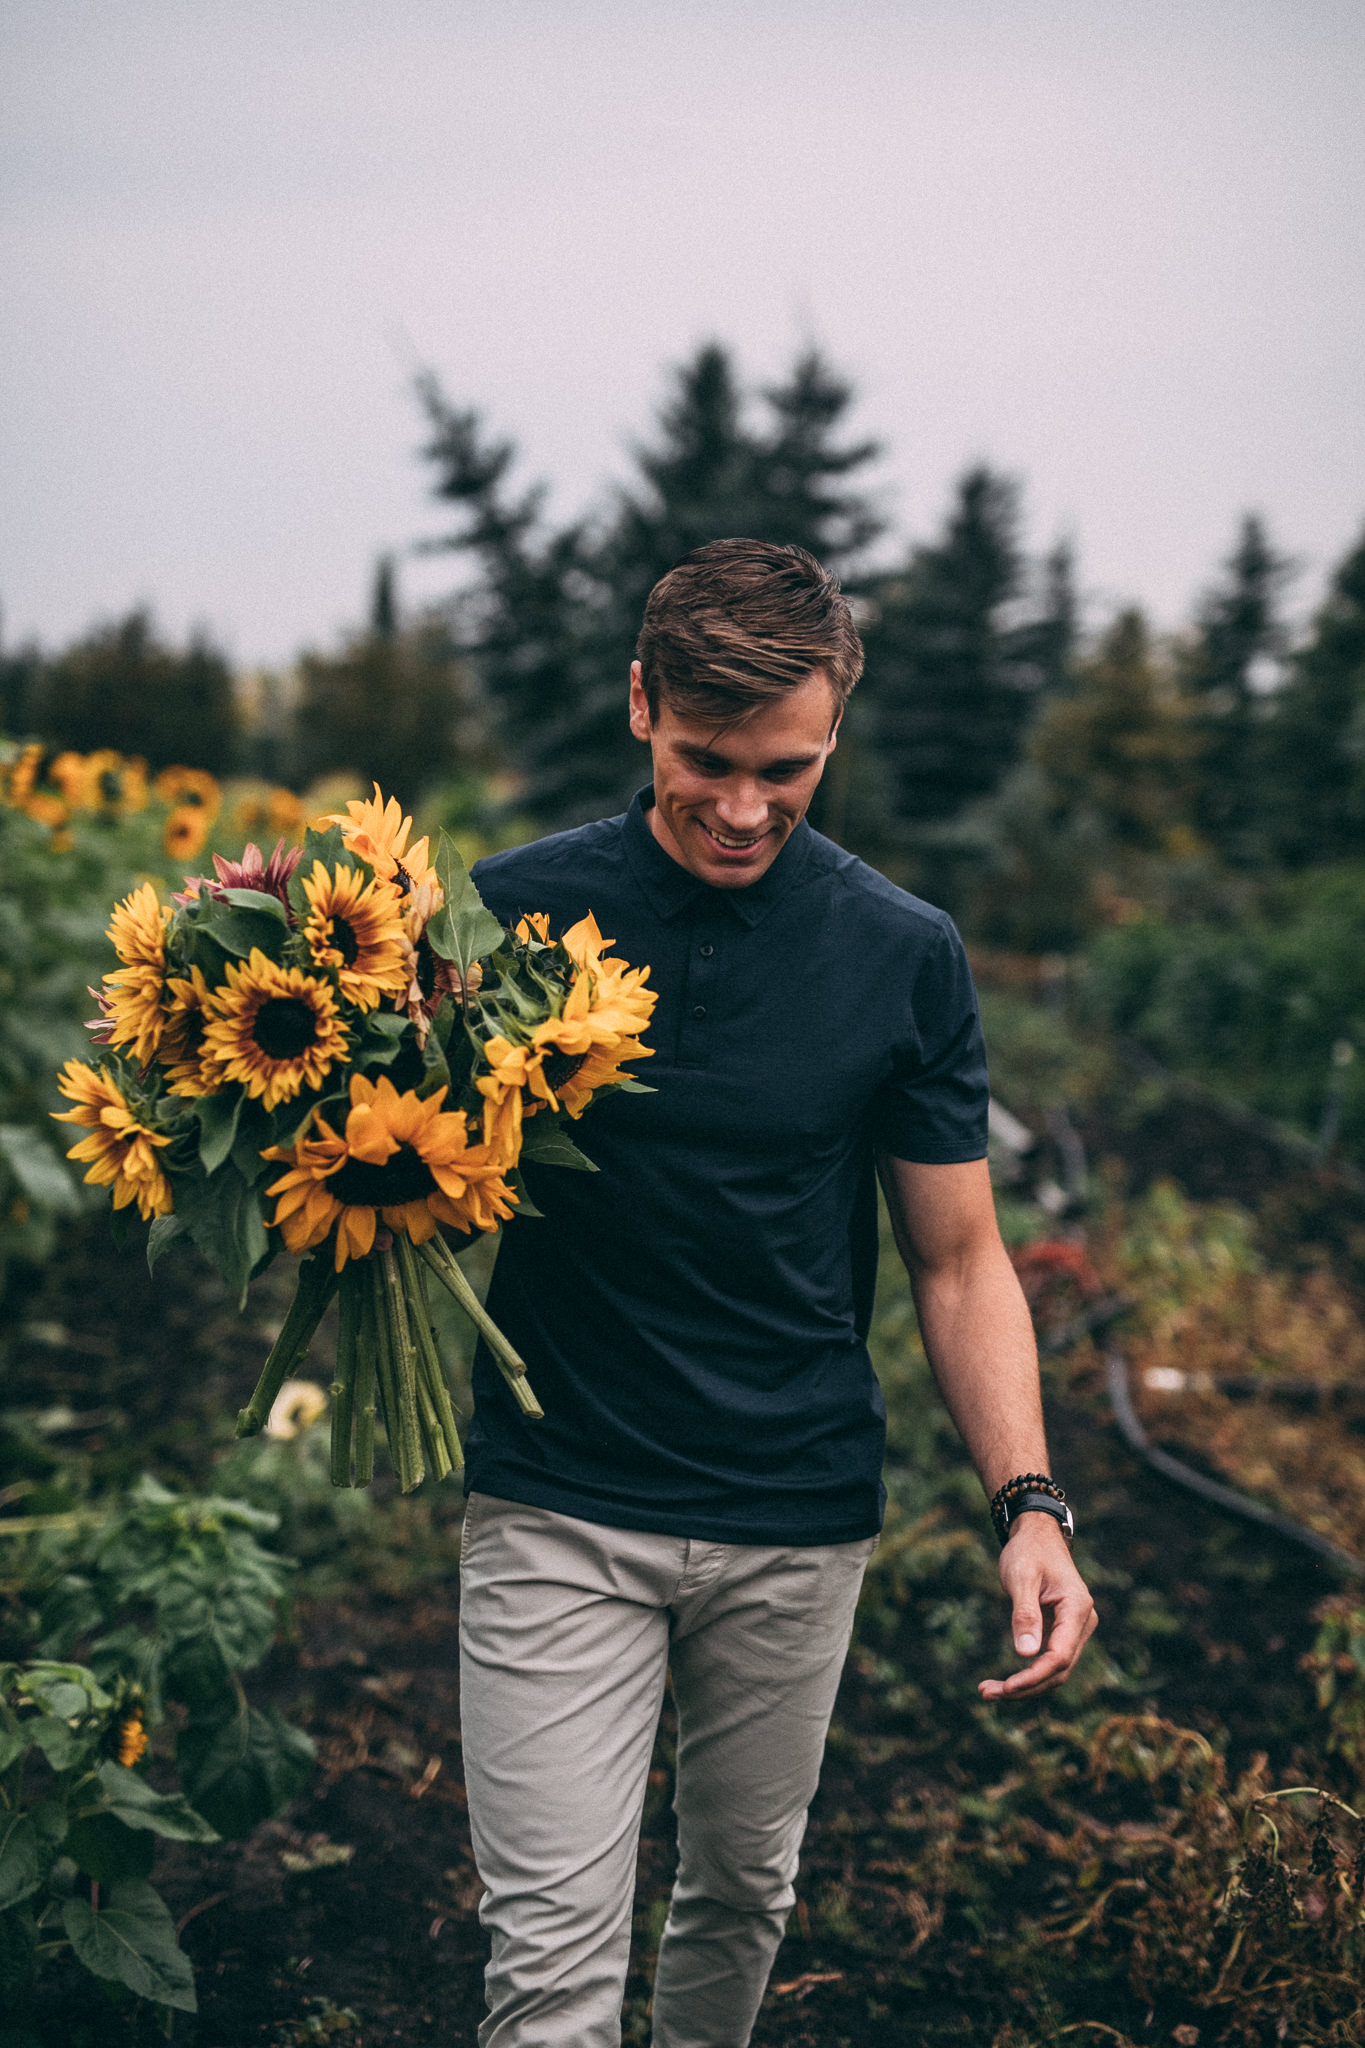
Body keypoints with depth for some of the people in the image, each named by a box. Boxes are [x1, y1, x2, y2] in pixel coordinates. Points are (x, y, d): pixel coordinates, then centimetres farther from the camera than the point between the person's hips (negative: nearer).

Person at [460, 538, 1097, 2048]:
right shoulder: (513, 910, -6)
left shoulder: (903, 957, -4)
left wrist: (1028, 1504, -10)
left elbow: (958, 1260, 2)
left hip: (799, 1522, 2)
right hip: (558, 1510, -2)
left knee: (742, 1893, 19)